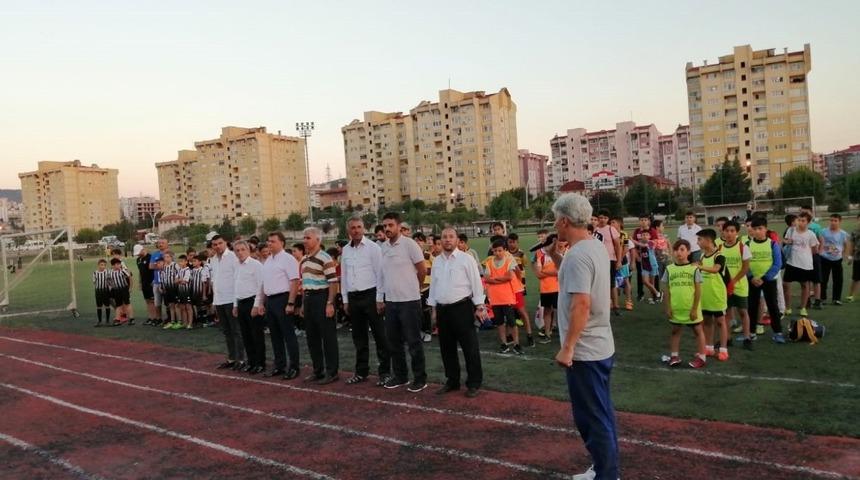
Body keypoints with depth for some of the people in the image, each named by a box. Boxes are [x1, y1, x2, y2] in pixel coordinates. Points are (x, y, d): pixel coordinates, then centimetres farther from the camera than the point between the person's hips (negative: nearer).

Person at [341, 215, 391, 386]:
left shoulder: (373, 247, -5)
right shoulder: (345, 250, 10)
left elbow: (380, 274, -7)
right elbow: (343, 276, 14)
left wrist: (379, 298, -10)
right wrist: (345, 299, 11)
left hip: (370, 295, -5)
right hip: (353, 297, 5)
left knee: (379, 335, -1)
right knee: (359, 336, 12)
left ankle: (385, 372, 7)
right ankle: (361, 372, 23)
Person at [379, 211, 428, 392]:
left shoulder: (409, 244, -11)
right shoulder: (383, 247, 8)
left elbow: (422, 270, -5)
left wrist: (412, 288, 8)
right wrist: (381, 298, 15)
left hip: (409, 301, -6)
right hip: (390, 301, 6)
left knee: (413, 342, 1)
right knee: (394, 342, 14)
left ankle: (420, 378, 12)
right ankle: (400, 376, 27)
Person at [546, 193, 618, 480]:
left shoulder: (577, 254, -22)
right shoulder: (596, 247, 9)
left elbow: (581, 304, -28)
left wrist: (567, 348, -24)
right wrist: (556, 257, 10)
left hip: (584, 351, -10)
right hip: (600, 346, 10)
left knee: (591, 417, 2)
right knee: (600, 414, 20)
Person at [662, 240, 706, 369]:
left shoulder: (694, 268, -8)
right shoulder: (669, 269, 0)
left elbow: (698, 290, -7)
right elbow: (667, 290, 4)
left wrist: (695, 309, -10)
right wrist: (668, 308, 1)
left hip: (691, 309, -3)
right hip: (676, 308, 3)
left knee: (698, 331, 9)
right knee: (675, 331, 13)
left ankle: (701, 357, 18)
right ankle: (674, 356, 23)